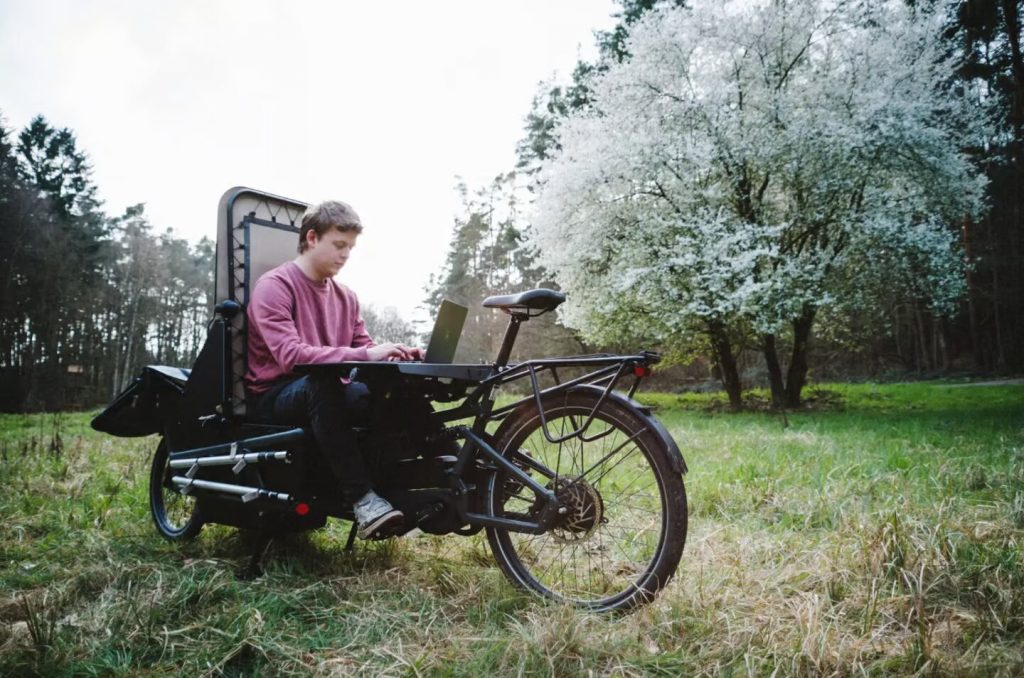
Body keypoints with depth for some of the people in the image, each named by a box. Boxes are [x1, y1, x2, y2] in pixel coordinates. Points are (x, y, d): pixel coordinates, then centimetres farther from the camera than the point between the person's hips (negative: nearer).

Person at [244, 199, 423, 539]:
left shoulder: (345, 297, 11)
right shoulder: (274, 285, -11)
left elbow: (365, 351, 7)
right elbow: (290, 356, -26)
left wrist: (396, 356, -17)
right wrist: (364, 355, -35)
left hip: (324, 393, 6)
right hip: (277, 396, -5)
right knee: (320, 382, -40)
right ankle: (361, 496, -39)